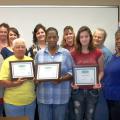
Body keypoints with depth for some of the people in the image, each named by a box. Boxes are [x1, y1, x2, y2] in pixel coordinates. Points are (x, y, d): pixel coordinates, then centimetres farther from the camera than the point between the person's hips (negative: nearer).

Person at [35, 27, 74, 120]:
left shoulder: (66, 53, 1)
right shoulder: (39, 54, 7)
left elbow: (72, 72, 0)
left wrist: (62, 79, -17)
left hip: (61, 96, -1)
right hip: (44, 96, 1)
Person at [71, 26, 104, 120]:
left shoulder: (98, 53, -2)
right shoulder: (74, 54, -1)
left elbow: (101, 71, 4)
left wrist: (98, 81, -14)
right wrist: (72, 82, -12)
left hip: (93, 91, 0)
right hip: (78, 91, 0)